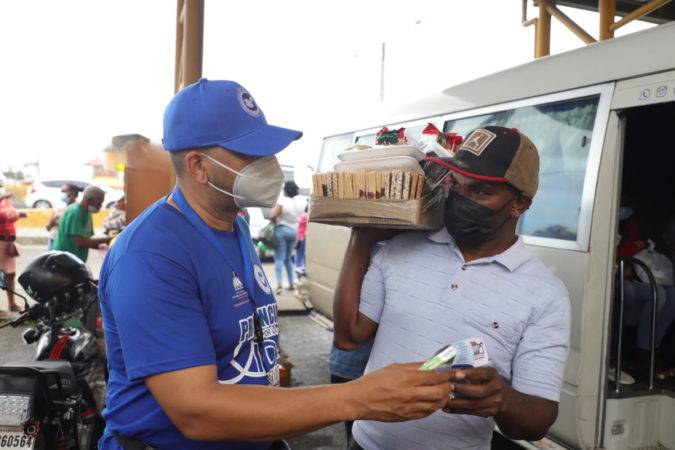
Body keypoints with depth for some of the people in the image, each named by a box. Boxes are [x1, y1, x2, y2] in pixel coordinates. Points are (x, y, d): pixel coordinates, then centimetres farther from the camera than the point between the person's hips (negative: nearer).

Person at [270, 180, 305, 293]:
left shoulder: (282, 201, -17)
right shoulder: (301, 201, -1)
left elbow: (273, 215, -24)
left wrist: (275, 222, -3)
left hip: (281, 230, -6)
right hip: (294, 231, 6)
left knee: (279, 259, -5)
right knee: (288, 258, 19)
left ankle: (279, 284, -17)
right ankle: (291, 283, 20)